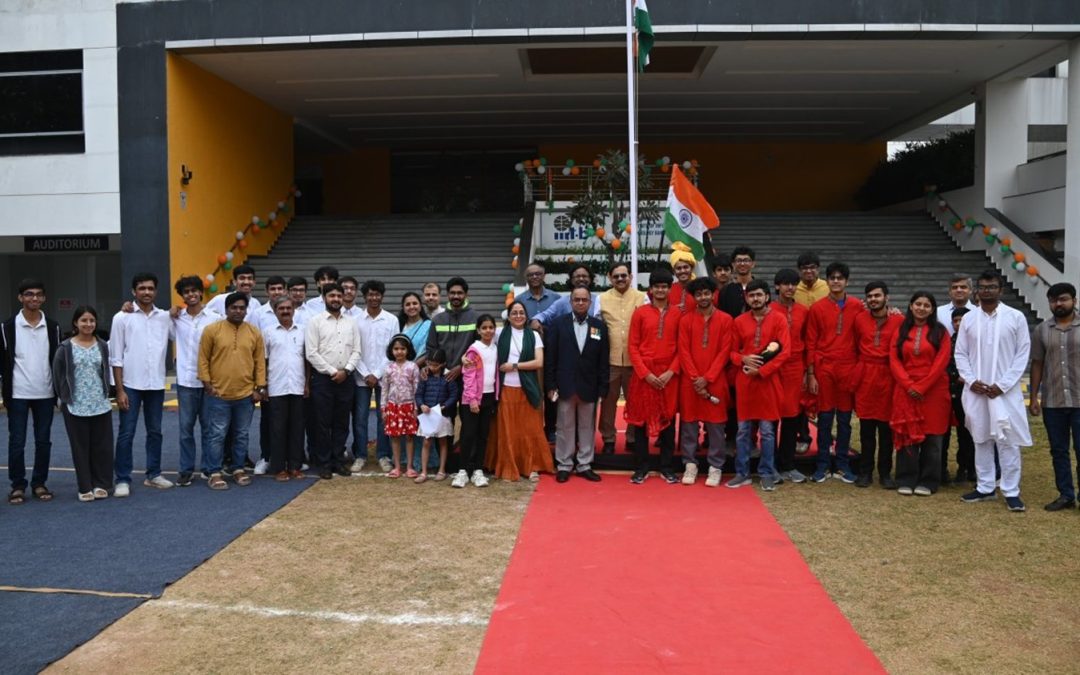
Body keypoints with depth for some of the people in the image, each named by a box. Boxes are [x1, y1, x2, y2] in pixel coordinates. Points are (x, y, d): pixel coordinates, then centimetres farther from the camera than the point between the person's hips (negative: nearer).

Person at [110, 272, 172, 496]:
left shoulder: (165, 317, 5)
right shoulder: (122, 318, -3)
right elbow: (116, 357, -4)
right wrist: (119, 390, -7)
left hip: (156, 385, 3)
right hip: (131, 385, -3)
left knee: (155, 432, 11)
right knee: (126, 434, 1)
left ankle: (153, 474, 22)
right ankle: (123, 479, 8)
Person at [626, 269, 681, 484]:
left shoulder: (678, 314, 4)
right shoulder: (640, 312, 1)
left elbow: (681, 347, 4)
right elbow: (632, 347, -1)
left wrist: (671, 372, -9)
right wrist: (645, 373, -10)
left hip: (669, 375, 1)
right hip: (644, 374, -1)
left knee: (668, 419, 7)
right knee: (641, 419, 4)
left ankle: (666, 467, 17)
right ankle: (641, 468, 13)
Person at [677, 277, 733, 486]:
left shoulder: (725, 320, 1)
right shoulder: (685, 320, 4)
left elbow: (724, 352, -3)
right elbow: (684, 352, 0)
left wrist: (707, 378, -10)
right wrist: (695, 378, -9)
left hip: (715, 381, -1)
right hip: (690, 382, 1)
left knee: (716, 425, 3)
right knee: (689, 423, 5)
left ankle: (715, 467, 12)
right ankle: (690, 464, 16)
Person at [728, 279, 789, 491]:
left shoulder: (778, 319, -2)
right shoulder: (739, 321, 7)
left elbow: (785, 352, -8)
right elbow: (733, 351, 12)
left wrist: (761, 371, -14)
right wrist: (743, 360, -11)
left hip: (768, 380, -2)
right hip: (744, 381, 3)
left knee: (767, 430, 2)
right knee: (743, 429, 6)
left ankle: (767, 474, 12)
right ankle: (742, 473, 14)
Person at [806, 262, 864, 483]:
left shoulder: (857, 306, 3)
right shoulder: (817, 308, 1)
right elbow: (811, 343, 2)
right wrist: (810, 374, -2)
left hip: (848, 368, 1)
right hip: (824, 368, -1)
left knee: (845, 417, 7)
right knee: (825, 417, 3)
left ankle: (843, 465, 16)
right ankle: (822, 465, 11)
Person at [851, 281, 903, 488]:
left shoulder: (899, 320, -4)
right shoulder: (860, 319, 5)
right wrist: (862, 366, 11)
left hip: (888, 377, -2)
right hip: (865, 377, 2)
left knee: (886, 428, 4)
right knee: (866, 427, 6)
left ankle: (885, 473, 14)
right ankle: (865, 472, 14)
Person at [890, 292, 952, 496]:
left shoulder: (940, 332, 3)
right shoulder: (901, 331, 10)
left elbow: (941, 362, -6)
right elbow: (894, 360, 2)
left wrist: (921, 387, -13)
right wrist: (909, 385, -11)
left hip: (933, 391, -2)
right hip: (906, 391, 2)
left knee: (931, 437, 2)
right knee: (907, 435, 2)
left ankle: (928, 482, 10)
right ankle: (906, 480, 9)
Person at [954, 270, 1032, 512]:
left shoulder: (1016, 317, -1)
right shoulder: (968, 319, 6)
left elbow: (1022, 354, -3)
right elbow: (960, 354, 7)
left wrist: (1002, 385, -10)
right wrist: (971, 381, -8)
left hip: (1005, 390, -2)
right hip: (975, 390, 3)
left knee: (1008, 441, -2)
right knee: (981, 439, 9)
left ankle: (1011, 492, 5)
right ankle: (985, 487, 19)